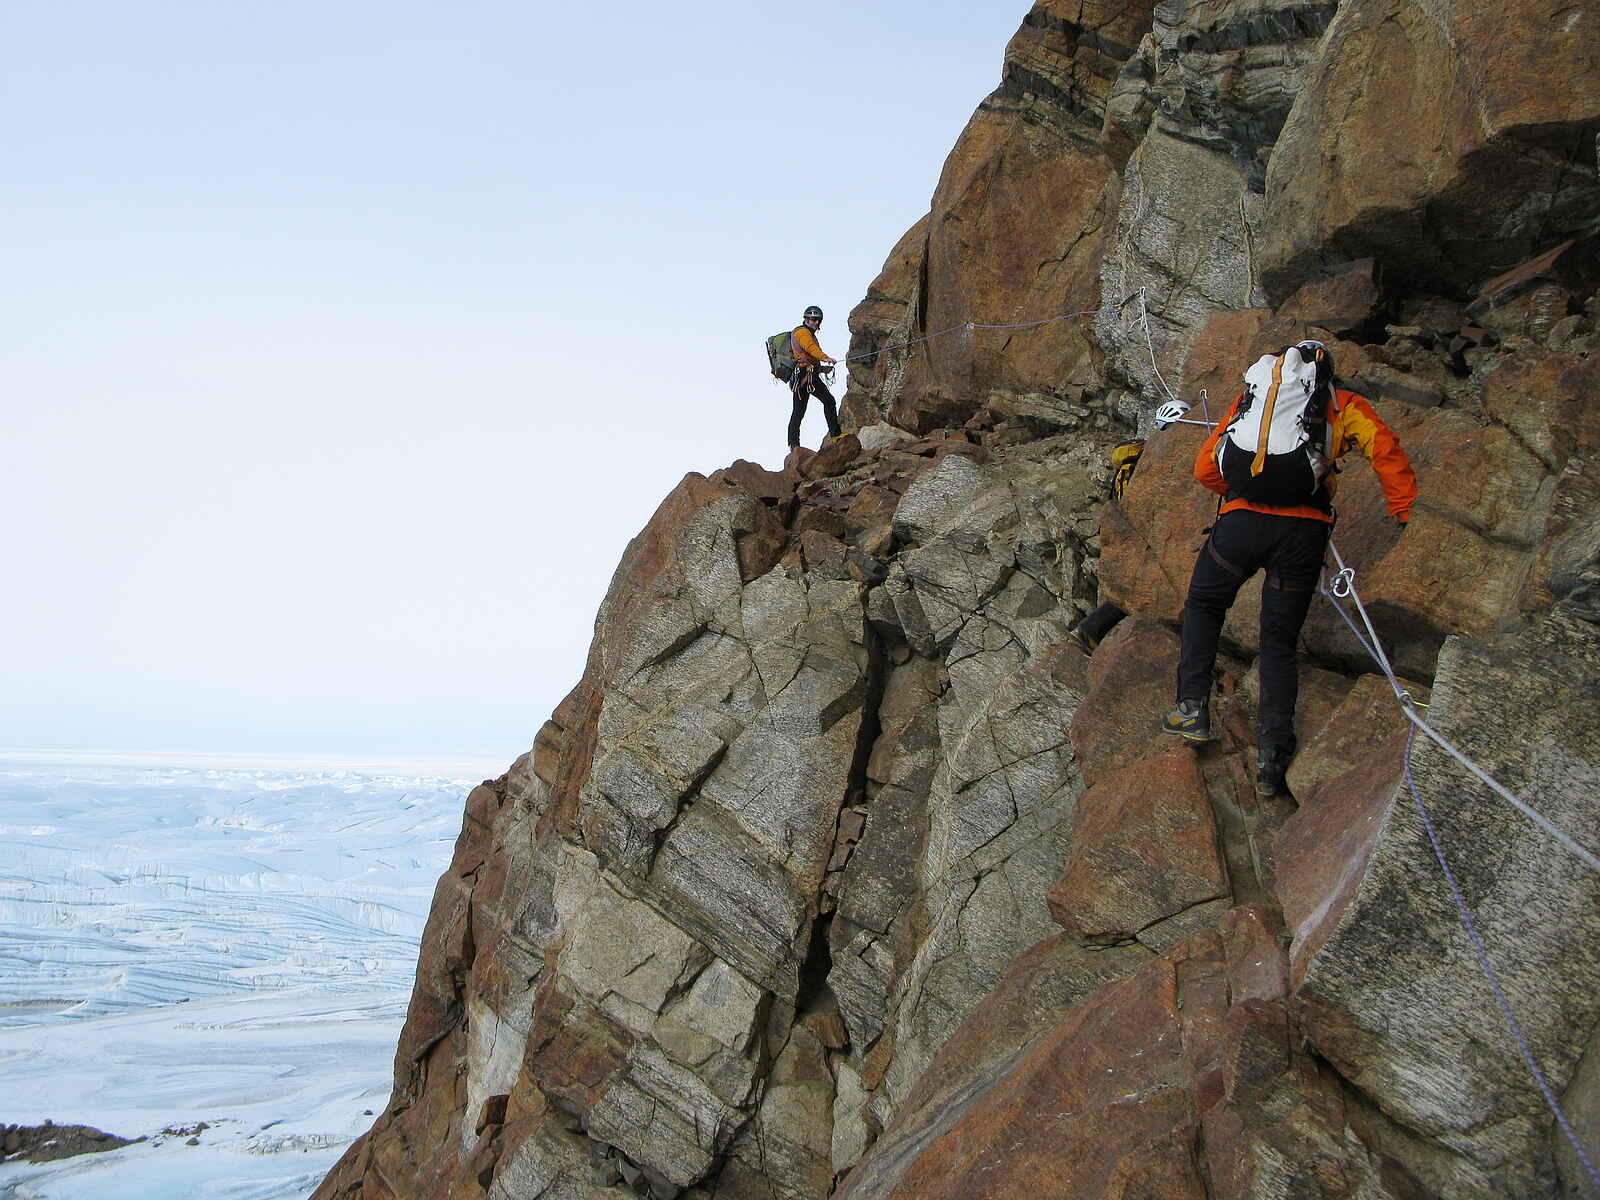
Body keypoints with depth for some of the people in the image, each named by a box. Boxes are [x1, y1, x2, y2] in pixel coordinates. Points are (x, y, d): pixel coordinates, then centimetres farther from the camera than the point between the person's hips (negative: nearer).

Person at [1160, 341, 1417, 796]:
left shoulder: (1251, 398, 25)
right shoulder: (1342, 404, 20)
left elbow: (1205, 468, 25)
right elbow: (1386, 449, 4)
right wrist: (1406, 515, 8)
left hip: (1242, 520, 0)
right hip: (1305, 530, 0)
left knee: (1203, 605, 25)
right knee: (1280, 640, 13)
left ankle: (1193, 707, 12)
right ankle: (1272, 751, 3)